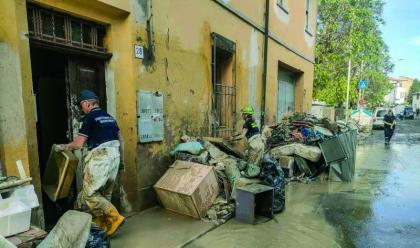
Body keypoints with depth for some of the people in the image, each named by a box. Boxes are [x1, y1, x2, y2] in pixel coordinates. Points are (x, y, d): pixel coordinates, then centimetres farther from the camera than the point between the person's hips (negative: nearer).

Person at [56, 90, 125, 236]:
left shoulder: (89, 117, -5)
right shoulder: (109, 117, 18)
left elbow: (78, 144, -5)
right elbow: (120, 139, 20)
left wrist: (62, 147, 14)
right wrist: (121, 159, 26)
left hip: (100, 157, -8)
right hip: (114, 156, 8)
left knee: (90, 193, -1)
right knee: (105, 193, 15)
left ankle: (115, 218, -6)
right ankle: (102, 224, 21)